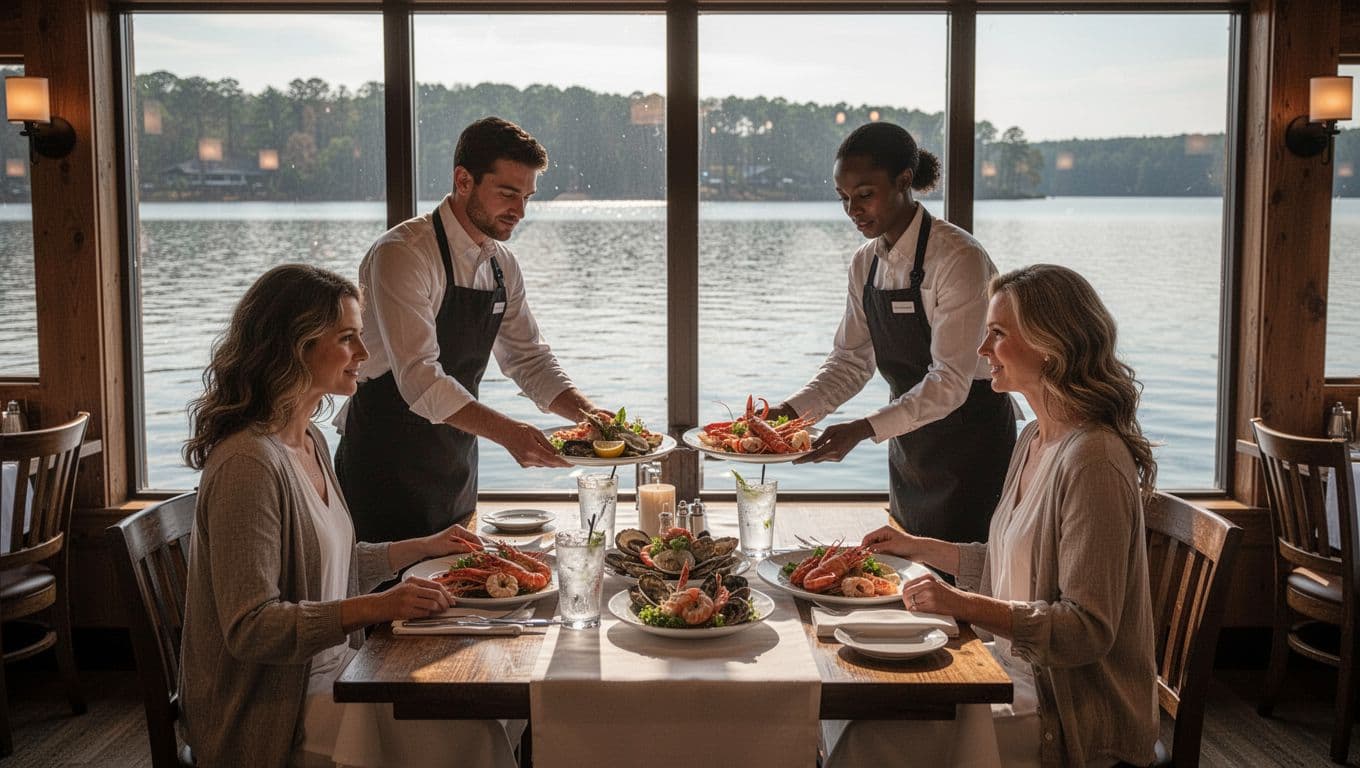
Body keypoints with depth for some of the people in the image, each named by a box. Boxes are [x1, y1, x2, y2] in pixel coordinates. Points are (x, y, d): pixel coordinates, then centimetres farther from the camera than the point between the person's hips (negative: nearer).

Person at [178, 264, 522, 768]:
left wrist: (424, 547, 21)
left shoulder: (311, 442, 9)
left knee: (485, 712, -3)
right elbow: (250, 628, -24)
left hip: (330, 667, 9)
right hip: (272, 714, -9)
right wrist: (377, 607, -30)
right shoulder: (248, 463, -22)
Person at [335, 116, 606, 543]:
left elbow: (529, 360, 11)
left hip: (456, 467, 7)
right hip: (388, 461, -7)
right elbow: (420, 379, -29)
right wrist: (506, 432, -39)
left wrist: (586, 412, -6)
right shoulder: (402, 255, -20)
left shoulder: (502, 264, 4)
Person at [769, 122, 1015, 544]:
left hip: (971, 438, -7)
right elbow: (851, 359, 5)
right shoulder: (866, 263, 3)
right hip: (910, 443, 7)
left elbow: (950, 381, -24)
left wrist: (863, 429, -32)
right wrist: (791, 410, -10)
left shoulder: (959, 260, -20)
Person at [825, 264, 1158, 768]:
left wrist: (962, 604, -29)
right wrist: (918, 548, 17)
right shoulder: (1034, 440, 9)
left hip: (1074, 717, -9)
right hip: (1019, 670, 9)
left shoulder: (1092, 460, -22)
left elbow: (1088, 629, -23)